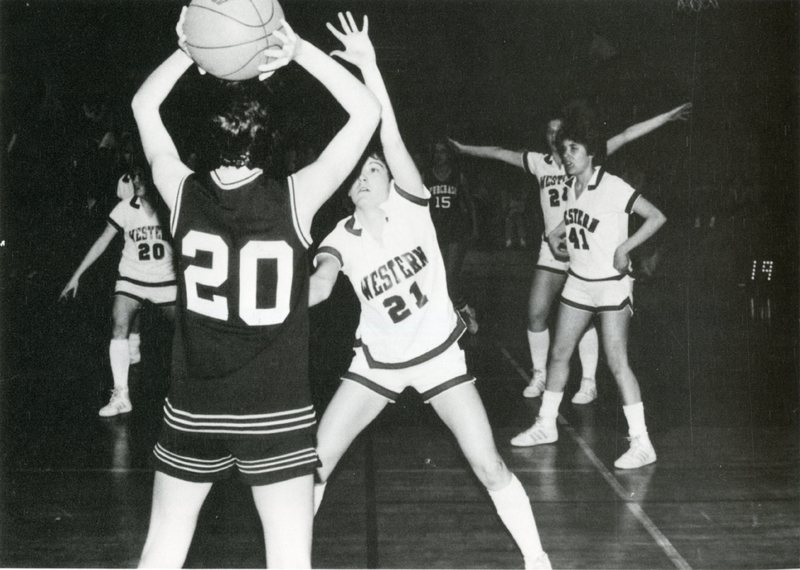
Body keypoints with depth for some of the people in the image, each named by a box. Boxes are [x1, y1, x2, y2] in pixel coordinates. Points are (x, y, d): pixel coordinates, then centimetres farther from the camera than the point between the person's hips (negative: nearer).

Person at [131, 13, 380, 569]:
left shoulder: (184, 195, -6)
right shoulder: (295, 198, -13)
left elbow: (144, 105, 11)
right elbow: (367, 112, -6)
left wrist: (190, 50, 2)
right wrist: (299, 50, -9)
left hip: (193, 410, 3)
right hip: (276, 413, -3)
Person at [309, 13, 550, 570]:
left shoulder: (409, 204, -12)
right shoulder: (341, 238, -6)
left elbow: (392, 139, -28)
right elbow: (319, 287, -27)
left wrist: (370, 66, -39)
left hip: (438, 353, -2)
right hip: (378, 362, 2)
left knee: (489, 465, -5)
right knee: (315, 460, -1)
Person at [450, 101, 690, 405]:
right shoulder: (539, 162, 7)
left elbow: (626, 136, -8)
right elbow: (500, 153, 15)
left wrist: (668, 116, -12)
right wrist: (465, 149, 21)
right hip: (551, 250, 4)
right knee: (536, 314, 2)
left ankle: (589, 382, 10)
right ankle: (539, 375, 19)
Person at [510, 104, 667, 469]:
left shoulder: (613, 187, -17)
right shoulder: (571, 186, 5)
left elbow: (656, 217, -16)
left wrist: (624, 248, -23)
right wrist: (557, 233, 8)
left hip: (611, 285, -7)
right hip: (578, 282, 8)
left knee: (617, 362, -11)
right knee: (559, 353, 12)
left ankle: (641, 443, -7)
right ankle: (546, 425, 27)